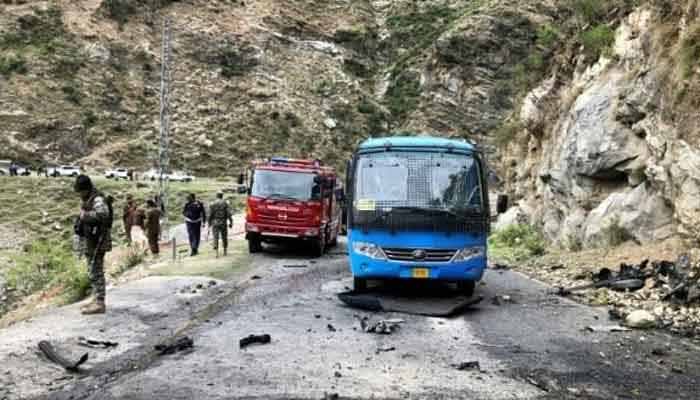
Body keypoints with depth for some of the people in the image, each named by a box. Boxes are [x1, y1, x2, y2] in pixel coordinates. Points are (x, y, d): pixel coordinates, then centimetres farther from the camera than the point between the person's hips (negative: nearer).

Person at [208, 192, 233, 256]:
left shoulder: (213, 204, -1)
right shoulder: (225, 203, -3)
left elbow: (210, 215, 0)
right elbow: (229, 214, -7)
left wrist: (209, 223, 9)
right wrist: (231, 222, -2)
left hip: (215, 223, 0)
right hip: (223, 223, 0)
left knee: (216, 237, 0)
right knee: (224, 237, 11)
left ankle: (216, 251, -10)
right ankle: (225, 251, 17)